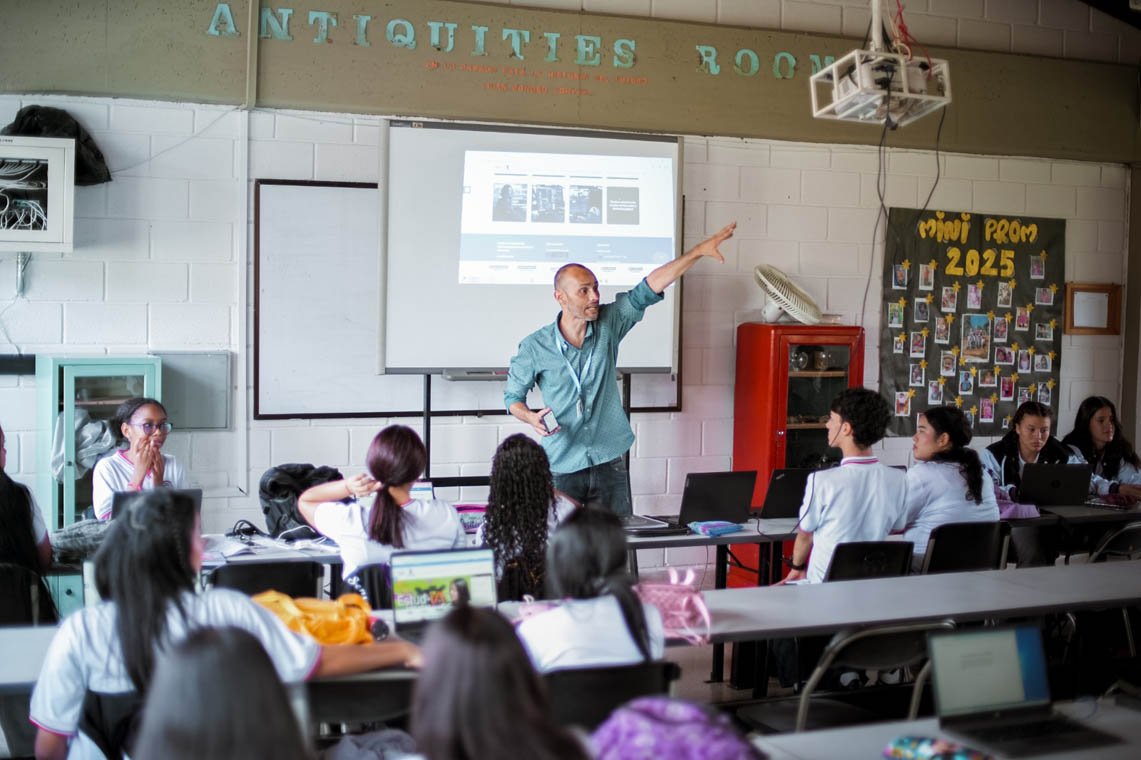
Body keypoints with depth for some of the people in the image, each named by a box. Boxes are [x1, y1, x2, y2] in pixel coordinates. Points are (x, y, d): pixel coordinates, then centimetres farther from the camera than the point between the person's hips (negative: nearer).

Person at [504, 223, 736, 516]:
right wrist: (531, 418, -16)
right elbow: (513, 396, 6)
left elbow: (648, 288, -5)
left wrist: (699, 250, -10)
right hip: (562, 467, -2)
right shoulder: (534, 347, -4)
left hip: (610, 462, 2)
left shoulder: (608, 324, 1)